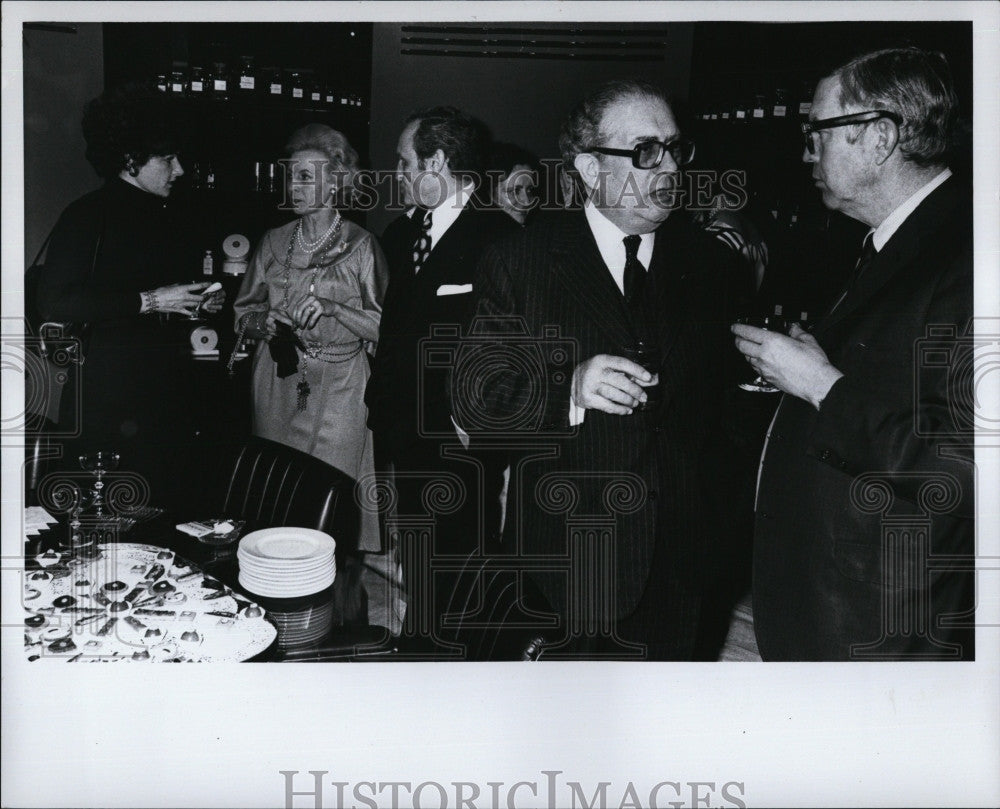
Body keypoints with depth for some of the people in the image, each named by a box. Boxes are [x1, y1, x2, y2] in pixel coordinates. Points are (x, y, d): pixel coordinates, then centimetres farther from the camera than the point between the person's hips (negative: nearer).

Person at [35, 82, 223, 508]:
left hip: (168, 399, 7)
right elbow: (53, 303, -16)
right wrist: (147, 302, -17)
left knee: (165, 513, 5)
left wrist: (202, 301, 8)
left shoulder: (167, 218, 16)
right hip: (108, 404, -7)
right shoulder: (88, 215, -7)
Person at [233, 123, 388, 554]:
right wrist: (264, 321, -5)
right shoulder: (274, 242, 9)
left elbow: (384, 327, -6)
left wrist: (333, 309, -19)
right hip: (278, 384, 4)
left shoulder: (360, 245, -3)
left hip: (337, 388, -4)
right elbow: (243, 311, 16)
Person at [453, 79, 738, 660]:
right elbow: (473, 403, -9)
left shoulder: (709, 262, 6)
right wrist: (569, 390, -26)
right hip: (564, 563, -3)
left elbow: (726, 401, 11)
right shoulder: (520, 262, -4)